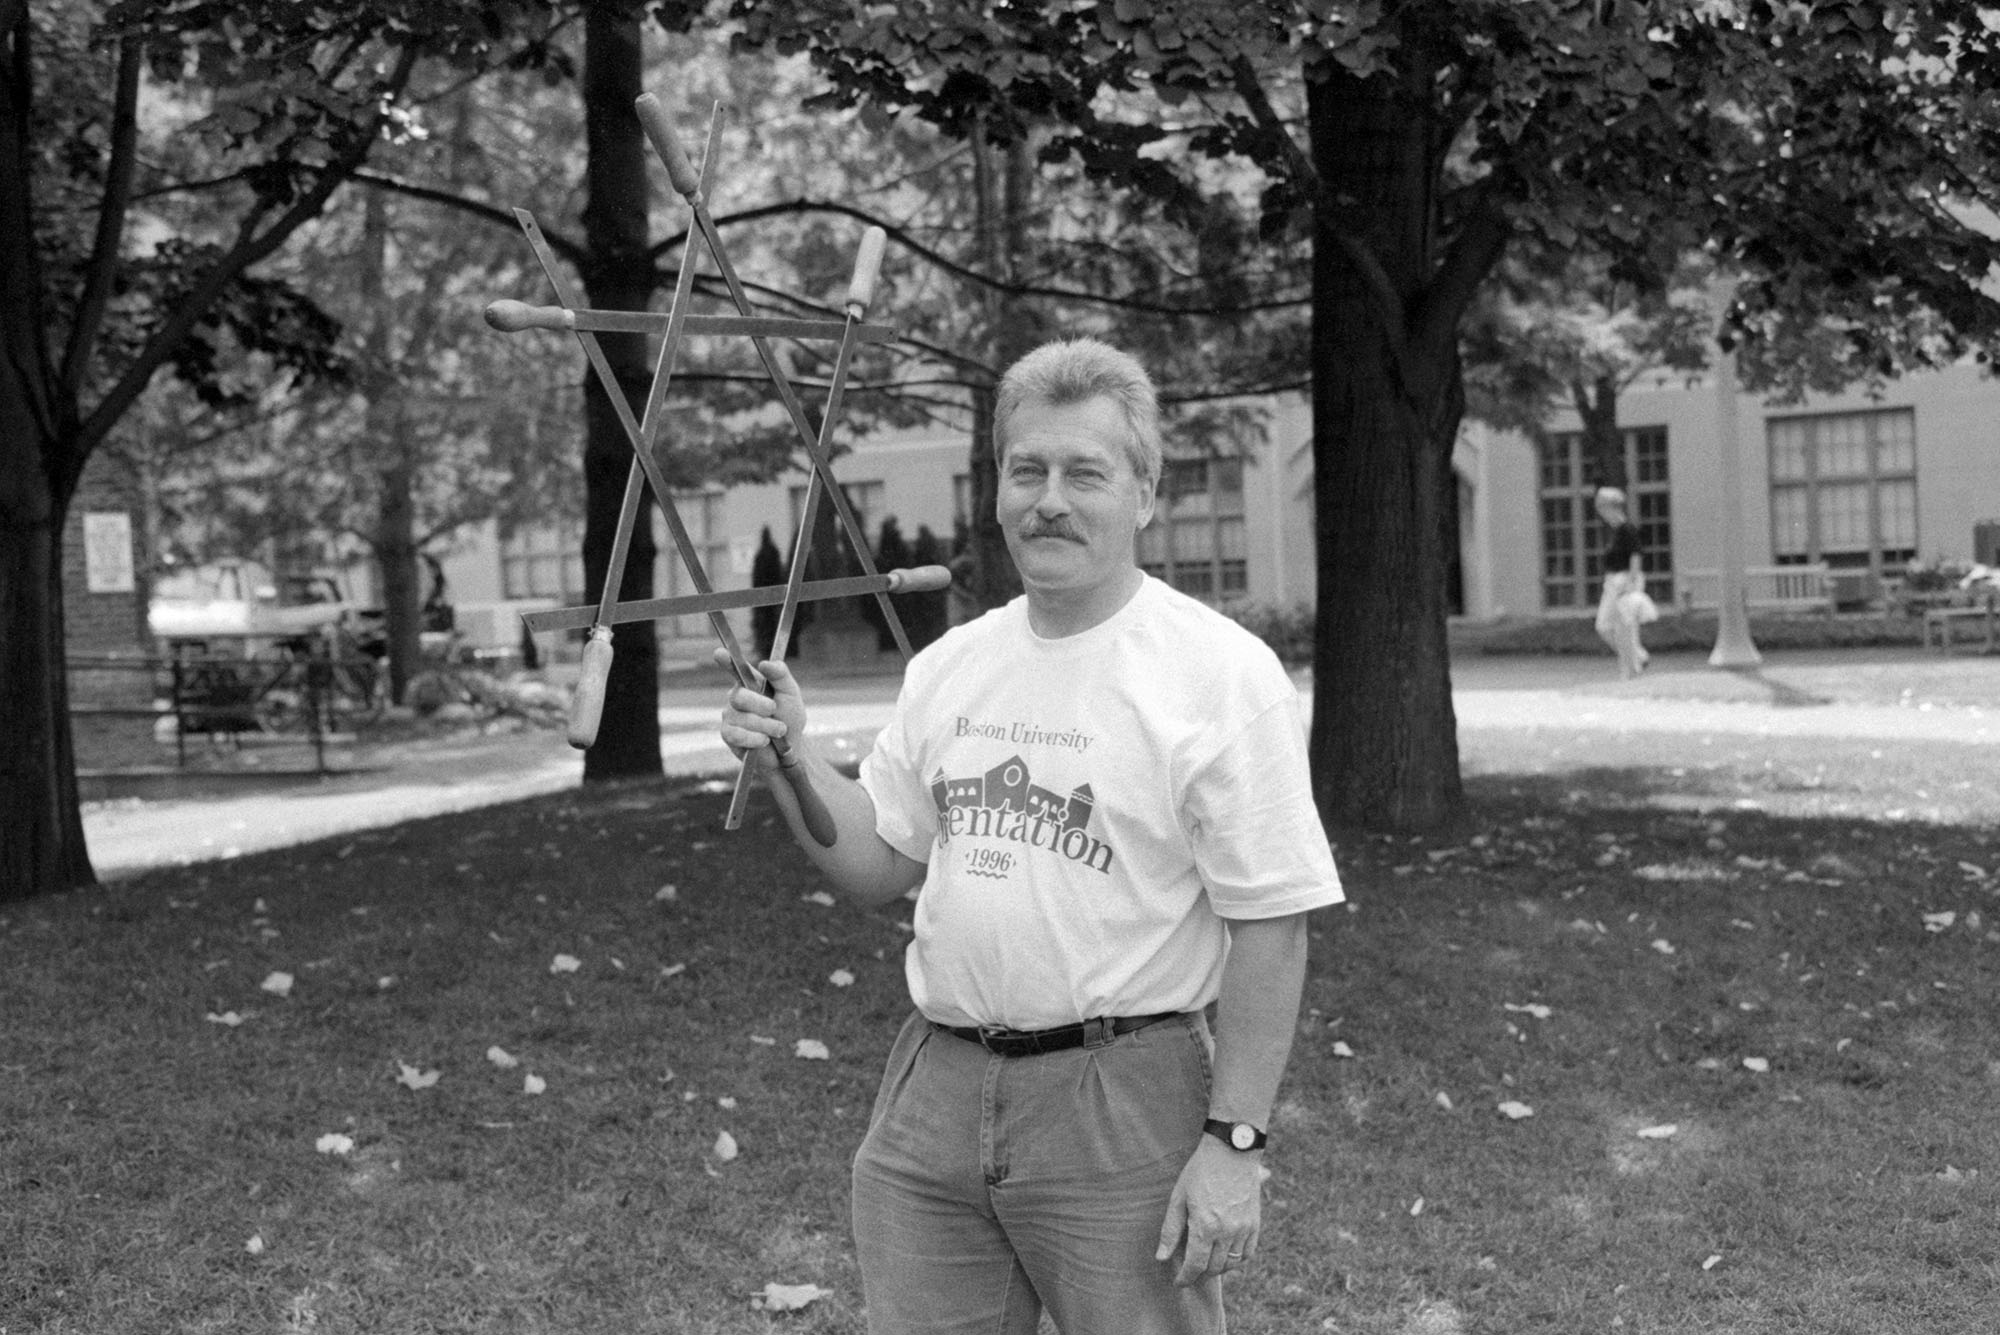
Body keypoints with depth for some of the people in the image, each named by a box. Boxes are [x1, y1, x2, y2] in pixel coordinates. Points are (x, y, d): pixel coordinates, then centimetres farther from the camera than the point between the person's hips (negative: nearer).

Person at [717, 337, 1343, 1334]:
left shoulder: (1222, 674, -10)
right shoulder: (947, 665, 9)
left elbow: (1268, 926, -11)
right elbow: (878, 868, 14)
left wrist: (1234, 1141, -16)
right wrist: (791, 760, -3)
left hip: (1124, 1104, -5)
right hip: (931, 1093, 5)